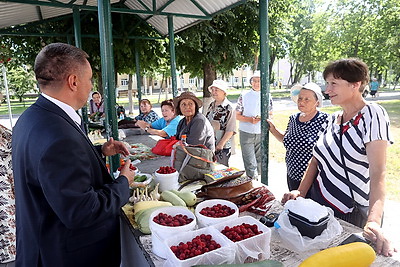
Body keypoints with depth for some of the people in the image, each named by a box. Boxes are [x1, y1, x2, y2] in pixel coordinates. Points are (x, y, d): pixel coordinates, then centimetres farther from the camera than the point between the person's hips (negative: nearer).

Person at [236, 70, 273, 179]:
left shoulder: (267, 97, 4)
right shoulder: (244, 96, -1)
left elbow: (270, 115, 11)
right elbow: (237, 116, 0)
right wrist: (250, 119, -18)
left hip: (262, 133, 3)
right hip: (246, 133, -3)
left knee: (259, 161, 14)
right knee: (250, 163, -6)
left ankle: (257, 178, 31)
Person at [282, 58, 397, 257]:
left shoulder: (372, 114, -16)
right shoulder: (332, 120, 5)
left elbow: (378, 173, -27)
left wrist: (373, 222, -37)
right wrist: (301, 192, -1)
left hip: (353, 215, -6)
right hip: (319, 204, 6)